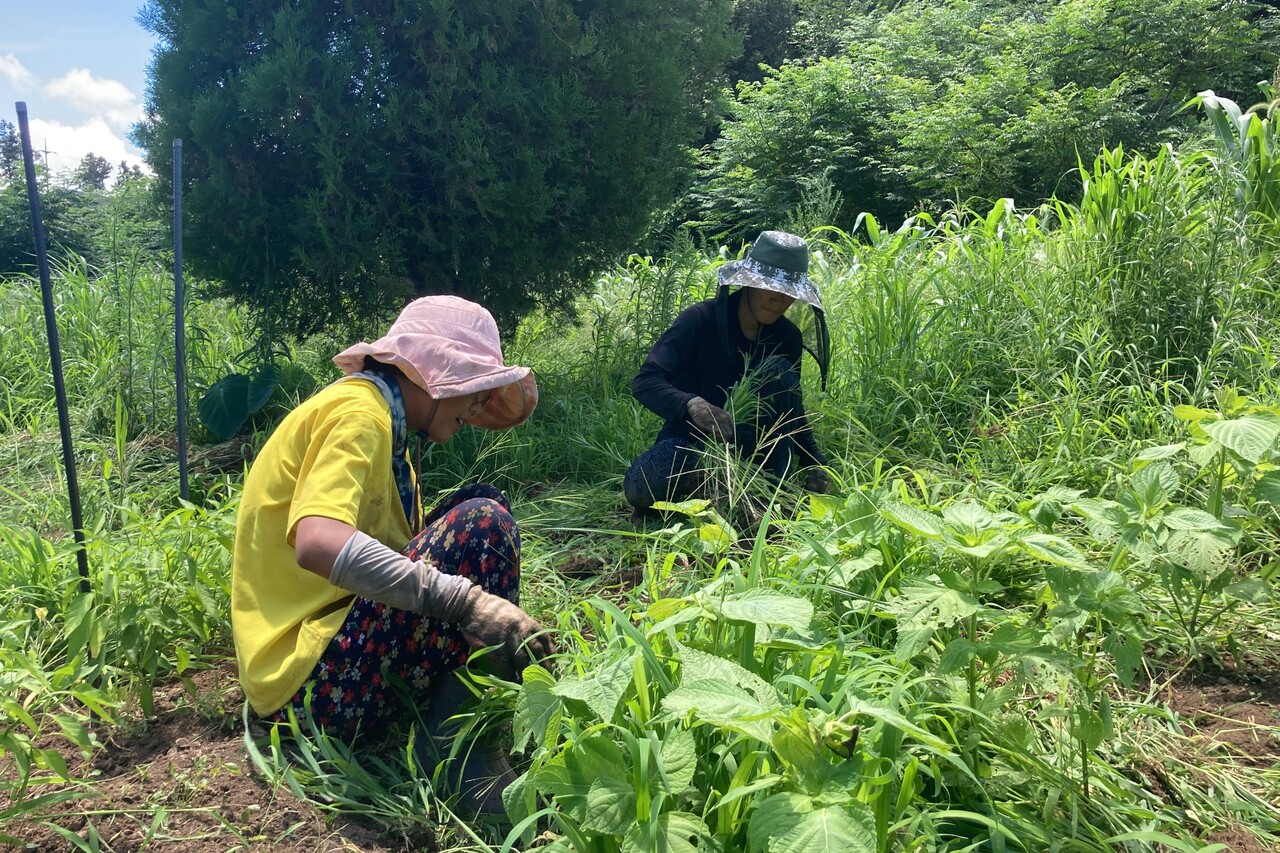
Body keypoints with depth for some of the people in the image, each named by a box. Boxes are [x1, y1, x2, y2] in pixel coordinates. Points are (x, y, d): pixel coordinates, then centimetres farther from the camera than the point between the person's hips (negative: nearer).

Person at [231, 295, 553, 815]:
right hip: (315, 684, -10)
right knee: (482, 522, -19)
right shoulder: (358, 410, -14)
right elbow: (316, 541, -32)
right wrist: (464, 600, -38)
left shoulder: (384, 427, 16)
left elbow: (407, 546, 18)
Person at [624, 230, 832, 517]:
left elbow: (792, 407, 9)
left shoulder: (787, 338, -3)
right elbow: (645, 383, -26)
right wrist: (693, 404, -46)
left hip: (748, 440, 4)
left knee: (778, 369, -23)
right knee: (640, 490, -36)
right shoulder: (700, 319, -18)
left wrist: (814, 462, -6)